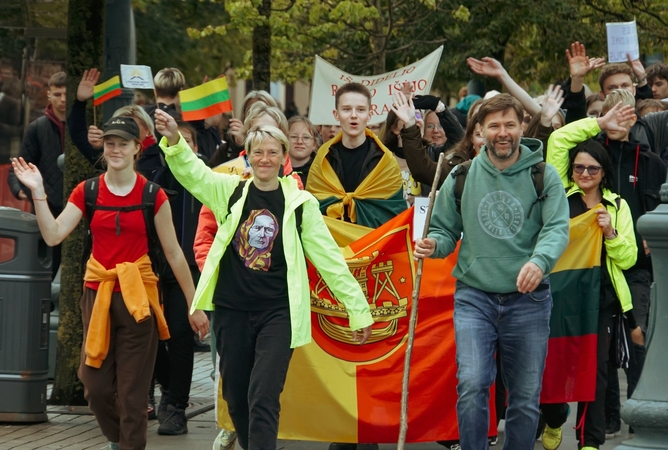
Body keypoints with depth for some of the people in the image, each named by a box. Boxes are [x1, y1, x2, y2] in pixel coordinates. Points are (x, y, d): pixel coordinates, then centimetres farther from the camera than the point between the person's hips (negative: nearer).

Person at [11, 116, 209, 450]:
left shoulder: (152, 195, -3)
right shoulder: (87, 192, 4)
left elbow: (173, 253, 1)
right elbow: (53, 235, -5)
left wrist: (194, 304, 2)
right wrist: (38, 192, -12)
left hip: (137, 297, -2)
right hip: (98, 293, 3)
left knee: (132, 390, -1)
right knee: (96, 386, 5)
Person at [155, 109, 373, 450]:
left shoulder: (300, 203, -1)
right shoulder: (231, 191, 3)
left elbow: (329, 258, 2)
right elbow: (192, 172, -12)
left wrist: (358, 308, 1)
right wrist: (174, 140, -32)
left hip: (277, 314, -3)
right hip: (231, 311, 3)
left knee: (263, 400, -11)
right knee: (237, 399, 12)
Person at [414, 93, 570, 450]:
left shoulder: (544, 176, 0)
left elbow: (558, 227, -12)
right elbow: (445, 230, 12)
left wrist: (540, 261, -32)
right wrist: (433, 244, -13)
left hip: (528, 300, 0)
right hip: (474, 297, 0)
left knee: (526, 398, 7)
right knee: (472, 384, -17)